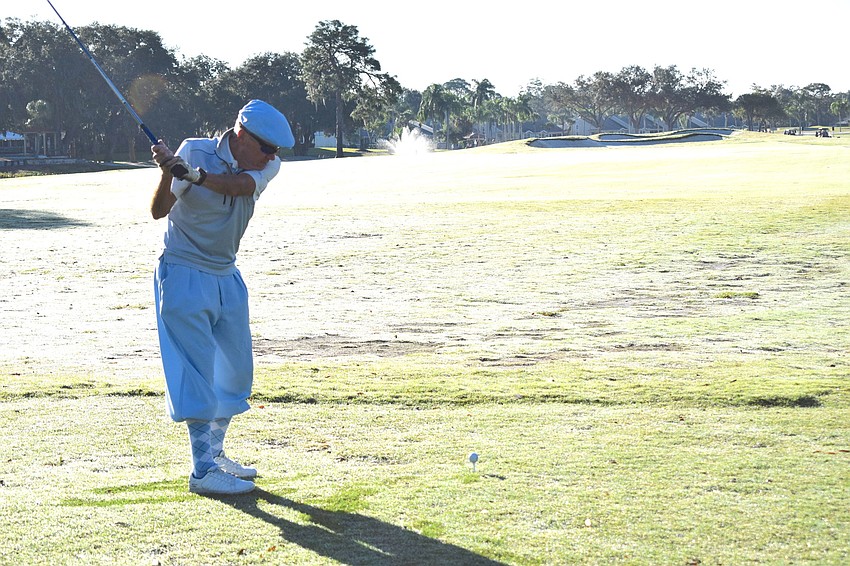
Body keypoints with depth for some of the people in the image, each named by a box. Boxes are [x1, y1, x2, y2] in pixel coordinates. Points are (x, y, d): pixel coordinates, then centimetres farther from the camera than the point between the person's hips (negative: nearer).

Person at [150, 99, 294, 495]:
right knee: (198, 371, -10)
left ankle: (214, 454, 28)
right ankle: (203, 472, -7)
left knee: (236, 370, 13)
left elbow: (241, 185, -26)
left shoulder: (267, 165, -3)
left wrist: (194, 175, -42)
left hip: (227, 278, 6)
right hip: (184, 275, -6)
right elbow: (159, 211, -22)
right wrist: (168, 173, -41)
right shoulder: (194, 151, -15)